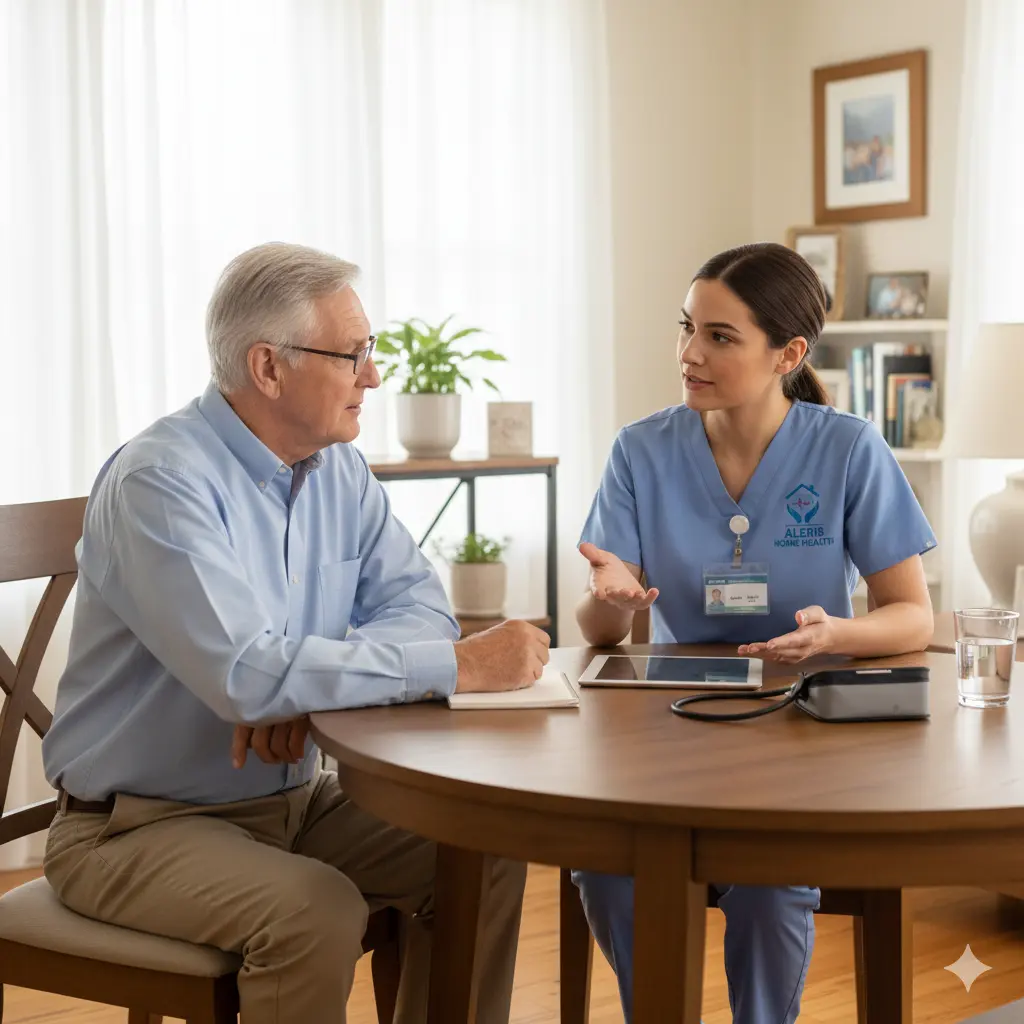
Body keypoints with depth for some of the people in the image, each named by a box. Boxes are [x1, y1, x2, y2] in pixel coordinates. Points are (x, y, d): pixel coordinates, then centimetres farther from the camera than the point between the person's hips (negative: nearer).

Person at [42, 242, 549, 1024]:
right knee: (317, 913, -30)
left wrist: (308, 686, -20)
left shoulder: (340, 468, 3)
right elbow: (249, 676, -33)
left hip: (293, 799, 7)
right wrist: (460, 665, -29)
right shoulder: (161, 482, -23)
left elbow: (416, 602, 0)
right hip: (139, 827, -7)